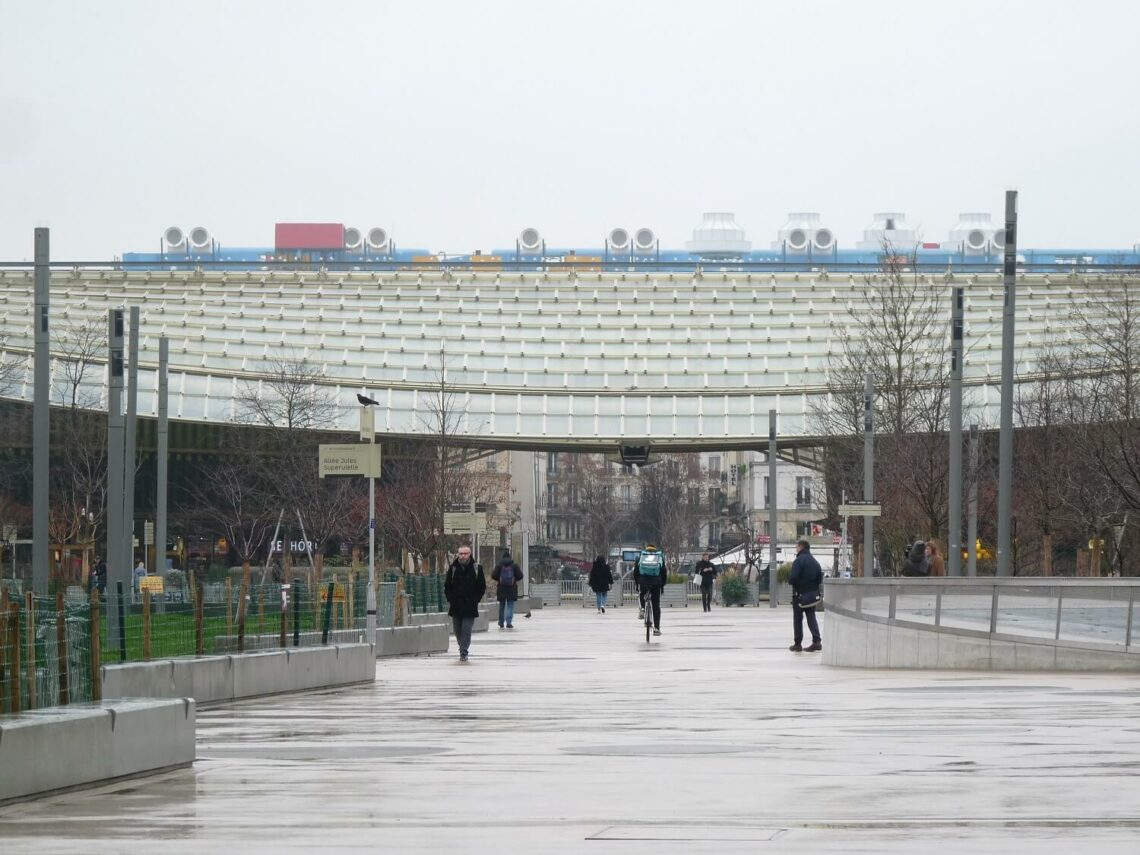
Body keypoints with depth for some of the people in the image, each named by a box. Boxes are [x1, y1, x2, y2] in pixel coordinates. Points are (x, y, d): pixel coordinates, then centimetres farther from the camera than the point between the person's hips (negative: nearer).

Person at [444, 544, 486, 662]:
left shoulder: (477, 568, -1)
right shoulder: (453, 568, 4)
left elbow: (482, 587, 4)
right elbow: (447, 586, 9)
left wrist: (475, 601, -4)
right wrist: (451, 599, -3)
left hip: (470, 607, -3)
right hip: (456, 607, 3)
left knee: (466, 629, -11)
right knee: (458, 630, 9)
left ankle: (464, 652, -9)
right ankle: (463, 649, 26)